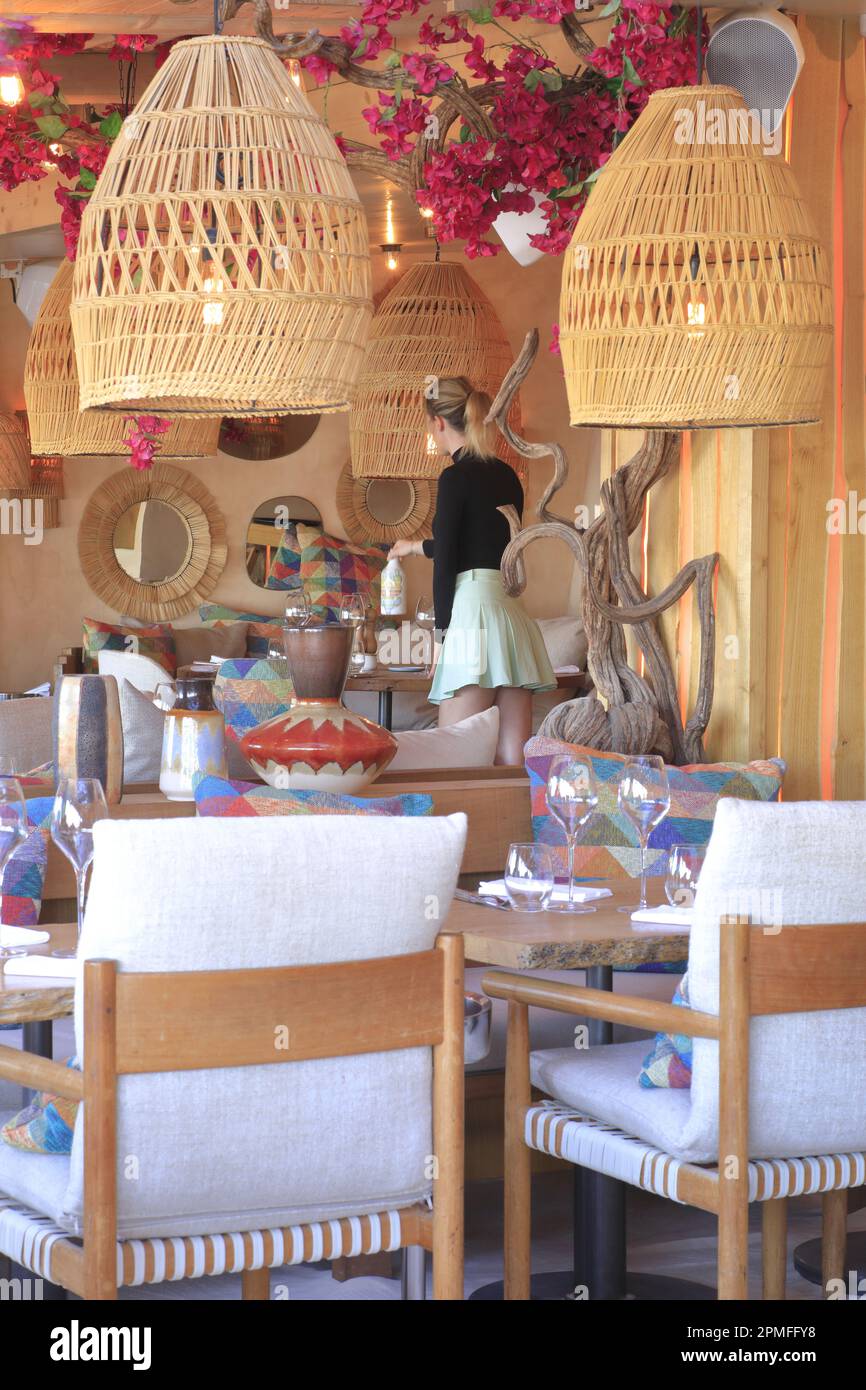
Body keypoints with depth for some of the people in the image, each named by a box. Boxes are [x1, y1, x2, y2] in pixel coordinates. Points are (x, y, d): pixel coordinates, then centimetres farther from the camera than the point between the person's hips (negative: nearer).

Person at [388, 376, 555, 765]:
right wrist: (418, 547, 47)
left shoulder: (457, 477, -7)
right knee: (512, 761, 4)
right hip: (513, 614, 8)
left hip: (474, 610, -8)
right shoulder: (507, 475, 16)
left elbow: (446, 562, -9)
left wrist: (443, 631, -2)